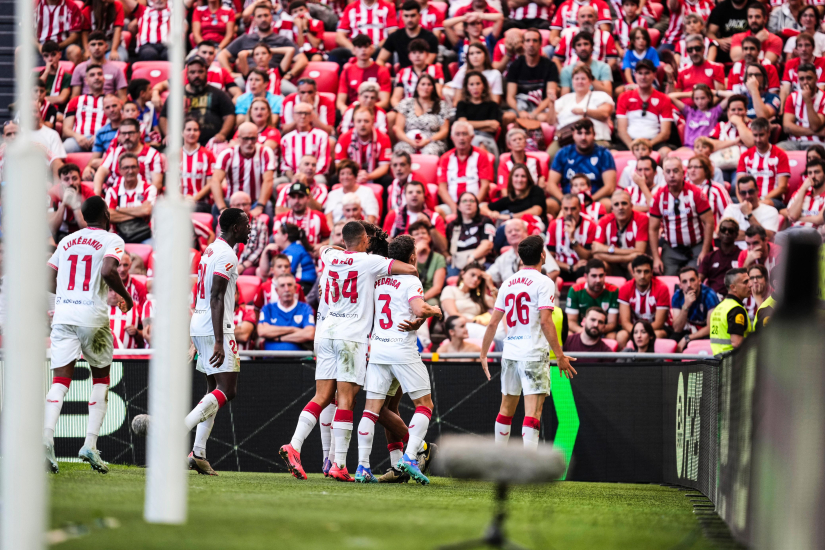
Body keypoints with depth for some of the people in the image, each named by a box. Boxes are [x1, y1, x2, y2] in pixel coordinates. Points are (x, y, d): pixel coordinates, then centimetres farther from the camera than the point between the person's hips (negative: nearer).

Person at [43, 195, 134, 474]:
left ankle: (46, 438, -25)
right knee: (101, 378, 13)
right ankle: (90, 445, 2)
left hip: (63, 313, 3)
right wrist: (126, 297, -2)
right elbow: (108, 271, -18)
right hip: (92, 315, -3)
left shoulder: (67, 241, 17)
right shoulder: (112, 240, 1)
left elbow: (50, 281, 17)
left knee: (60, 381, -2)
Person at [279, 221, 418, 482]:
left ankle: (294, 446, -10)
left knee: (323, 396, 6)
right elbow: (411, 269, -6)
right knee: (346, 399, -6)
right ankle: (339, 465, -9)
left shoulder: (331, 257, 11)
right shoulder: (369, 262, -4)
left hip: (326, 331, 5)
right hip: (352, 335, -5)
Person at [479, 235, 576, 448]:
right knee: (533, 411, -11)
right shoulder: (543, 282, -8)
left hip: (509, 353, 6)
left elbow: (493, 323, 11)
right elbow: (545, 321, -16)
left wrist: (483, 354, 20)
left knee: (506, 408, 17)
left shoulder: (508, 283, 11)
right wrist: (560, 355, -13)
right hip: (534, 354, -6)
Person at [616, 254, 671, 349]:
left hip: (656, 329, -2)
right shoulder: (625, 289, -6)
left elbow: (659, 322, -14)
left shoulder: (661, 289, -13)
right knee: (621, 336, -31)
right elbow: (625, 321, -11)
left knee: (657, 335, -37)